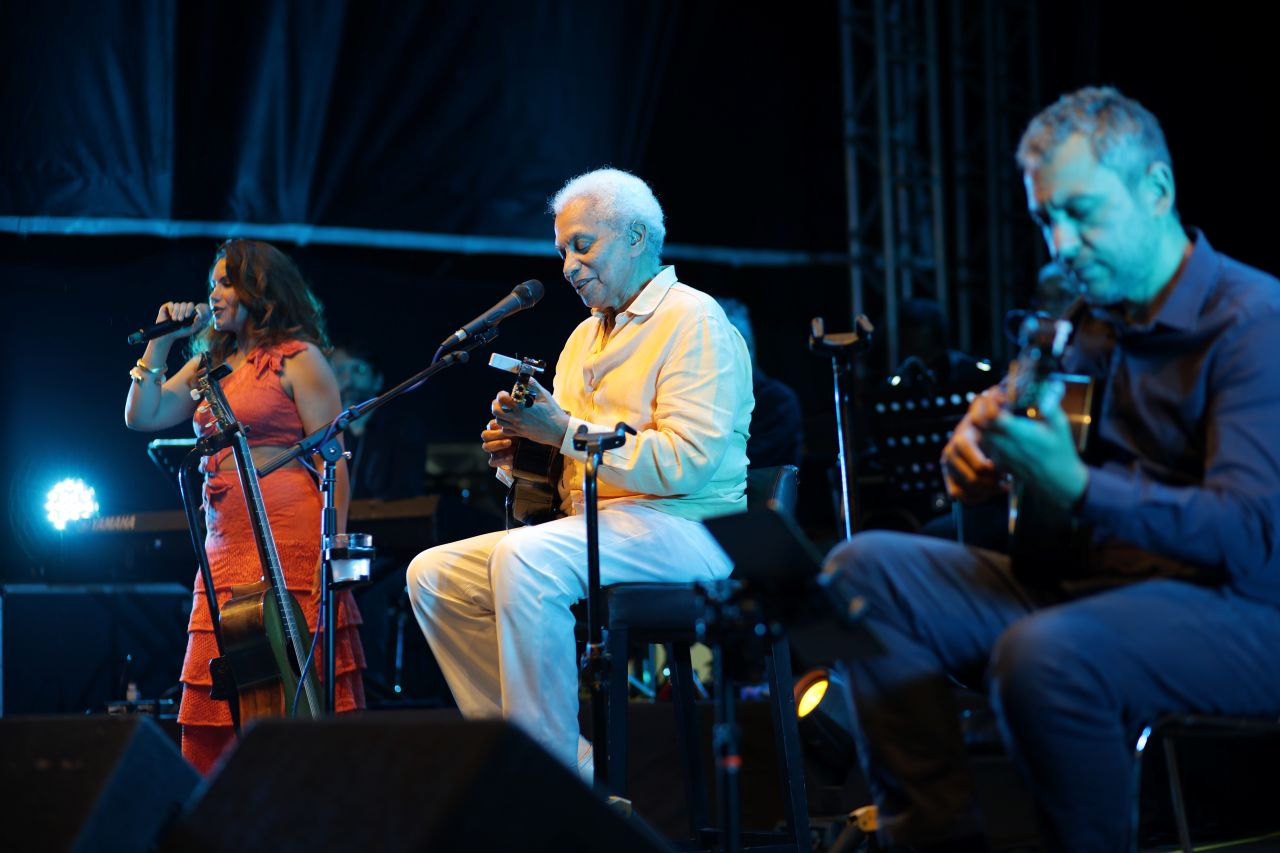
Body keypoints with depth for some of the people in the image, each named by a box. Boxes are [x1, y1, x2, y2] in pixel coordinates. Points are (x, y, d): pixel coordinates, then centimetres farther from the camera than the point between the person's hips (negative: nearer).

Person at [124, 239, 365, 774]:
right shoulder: (210, 364, 21)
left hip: (289, 542, -7)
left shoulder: (298, 359, -1)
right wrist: (161, 340, 12)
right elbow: (141, 417, 16)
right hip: (225, 546, 8)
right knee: (212, 718, 3)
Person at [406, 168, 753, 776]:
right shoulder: (584, 338, 22)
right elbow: (564, 472, 23)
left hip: (684, 529, -9)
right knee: (433, 575, -3)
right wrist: (519, 449, 0)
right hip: (591, 526, 9)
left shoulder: (694, 321, -6)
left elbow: (687, 461, -20)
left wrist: (568, 431, -20)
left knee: (525, 559, -34)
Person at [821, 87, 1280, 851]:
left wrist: (1078, 488, -35)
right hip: (1087, 578, 9)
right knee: (863, 571, -4)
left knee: (1043, 655, -38)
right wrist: (978, 450, 0)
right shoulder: (1093, 321, 13)